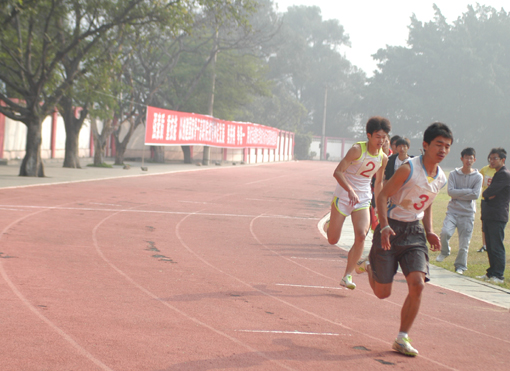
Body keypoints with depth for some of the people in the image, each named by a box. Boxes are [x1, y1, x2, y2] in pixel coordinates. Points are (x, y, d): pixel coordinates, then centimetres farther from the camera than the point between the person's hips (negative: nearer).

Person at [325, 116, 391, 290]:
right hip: (343, 197, -4)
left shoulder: (383, 158, 0)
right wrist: (350, 190, -36)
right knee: (333, 240, 3)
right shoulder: (357, 149, -17)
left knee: (361, 236, -18)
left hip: (363, 200, 4)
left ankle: (347, 276, -8)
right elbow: (337, 172, -23)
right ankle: (329, 227, 41)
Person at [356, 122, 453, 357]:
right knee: (382, 293, 3)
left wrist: (429, 232, 6)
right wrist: (385, 227, -28)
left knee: (417, 284, -14)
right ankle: (369, 267, 39)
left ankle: (402, 338, 0)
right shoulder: (409, 169, -18)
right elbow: (383, 196, -16)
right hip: (391, 229, -5)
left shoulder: (441, 179, 4)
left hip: (414, 232, 5)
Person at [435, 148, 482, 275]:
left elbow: (476, 195, -8)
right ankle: (445, 251, 8)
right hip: (452, 211, 0)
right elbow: (451, 191, -8)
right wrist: (468, 191, -10)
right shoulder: (453, 174, 4)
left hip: (468, 213, 0)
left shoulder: (478, 177, 3)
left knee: (464, 243, -1)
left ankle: (460, 265, 16)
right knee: (445, 232, -21)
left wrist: (458, 194, -7)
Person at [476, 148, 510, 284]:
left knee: (497, 247, -9)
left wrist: (485, 194, 3)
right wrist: (489, 195, -3)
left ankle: (498, 275, -7)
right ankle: (492, 273, 19)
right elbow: (488, 194, 19)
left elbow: (489, 192, -19)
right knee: (490, 247, 13)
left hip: (498, 217, -10)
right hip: (489, 215, 10)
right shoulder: (498, 174, 22)